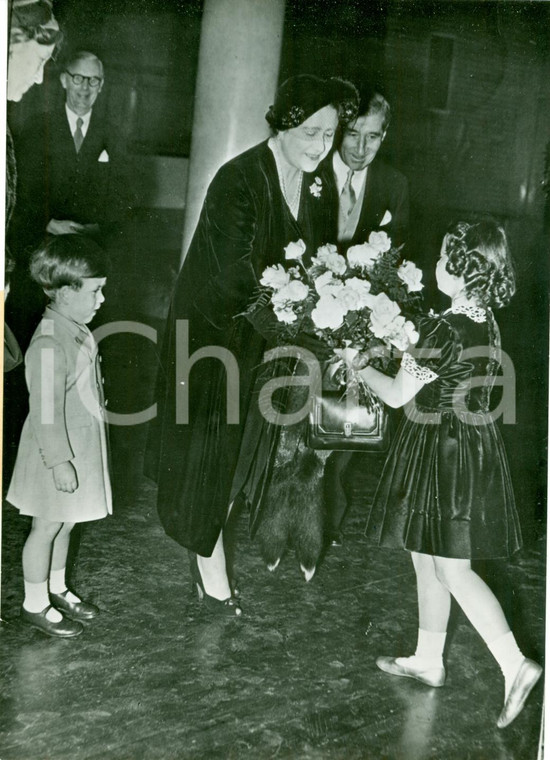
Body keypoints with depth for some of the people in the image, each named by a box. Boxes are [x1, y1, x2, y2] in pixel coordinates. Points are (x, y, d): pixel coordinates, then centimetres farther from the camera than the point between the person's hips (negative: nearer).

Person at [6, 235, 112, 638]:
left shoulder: (76, 330, 3)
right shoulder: (49, 345, -28)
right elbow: (46, 412, -25)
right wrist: (59, 462, -22)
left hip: (81, 448, 9)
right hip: (57, 453, -9)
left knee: (65, 524, 22)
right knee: (48, 526, 8)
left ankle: (57, 589, 40)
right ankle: (35, 604, 26)